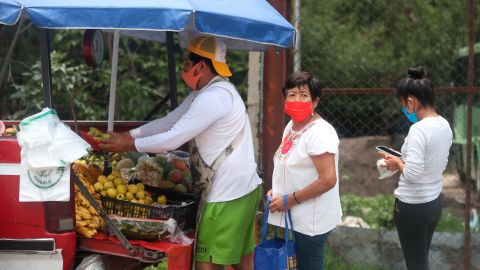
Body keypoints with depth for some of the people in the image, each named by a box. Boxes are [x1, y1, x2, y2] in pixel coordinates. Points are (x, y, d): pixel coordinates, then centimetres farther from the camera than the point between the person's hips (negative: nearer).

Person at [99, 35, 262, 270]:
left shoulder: (213, 98, -21)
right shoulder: (205, 93, 13)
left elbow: (173, 139, -21)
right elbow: (168, 122, 14)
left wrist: (130, 144, -10)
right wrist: (129, 134, 6)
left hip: (227, 193, -10)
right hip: (243, 188, 10)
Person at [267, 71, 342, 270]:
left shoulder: (319, 133, -20)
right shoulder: (292, 126, 9)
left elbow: (328, 180, -26)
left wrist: (290, 199, -19)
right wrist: (277, 190, 7)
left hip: (310, 223, -9)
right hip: (294, 217, 9)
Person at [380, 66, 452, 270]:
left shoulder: (419, 129, -24)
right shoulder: (444, 125, 3)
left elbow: (412, 173, -28)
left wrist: (398, 163, -8)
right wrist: (404, 160, 10)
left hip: (413, 207, -8)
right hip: (434, 202, 8)